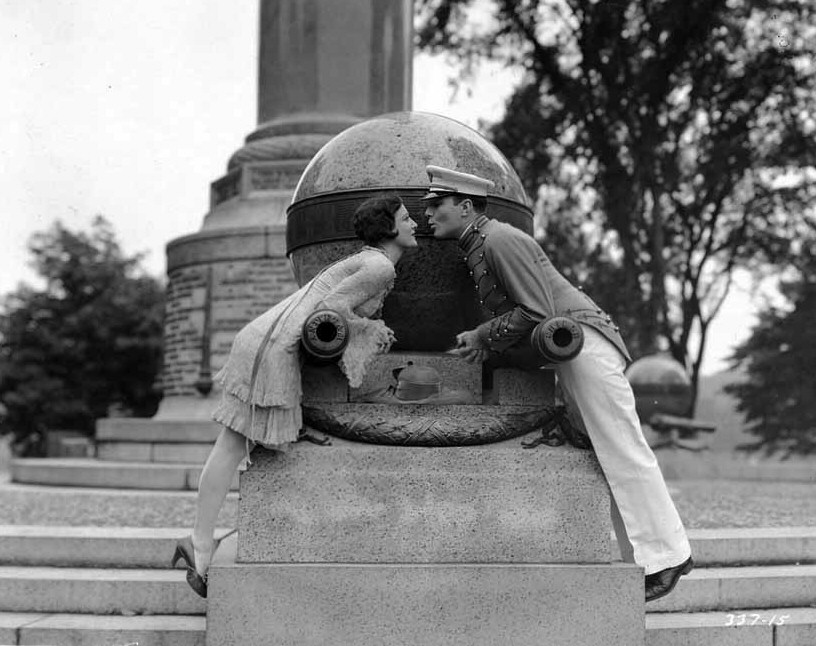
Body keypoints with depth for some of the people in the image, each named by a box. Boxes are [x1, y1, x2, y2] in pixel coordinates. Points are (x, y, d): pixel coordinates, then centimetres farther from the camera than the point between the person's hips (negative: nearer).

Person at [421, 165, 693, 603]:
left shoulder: (500, 240, -13)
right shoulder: (474, 249, 18)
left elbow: (538, 311, -18)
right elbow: (508, 312, 24)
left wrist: (483, 337, -11)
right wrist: (483, 342, 8)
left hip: (582, 341, -11)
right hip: (567, 356, 11)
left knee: (622, 453, -9)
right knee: (606, 457, 9)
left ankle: (665, 554, -5)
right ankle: (643, 556, 12)